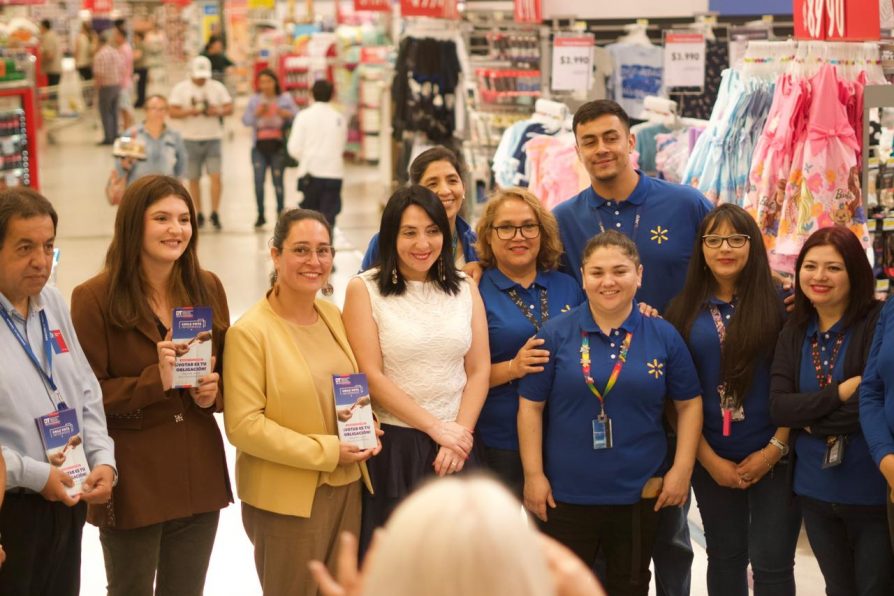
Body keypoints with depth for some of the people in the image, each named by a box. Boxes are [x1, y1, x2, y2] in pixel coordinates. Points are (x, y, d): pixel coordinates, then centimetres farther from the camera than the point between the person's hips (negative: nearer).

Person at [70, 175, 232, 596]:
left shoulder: (207, 287, 6)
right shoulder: (95, 298, -11)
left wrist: (214, 392, -8)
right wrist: (156, 381, -24)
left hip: (199, 475, 5)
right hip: (132, 480, -4)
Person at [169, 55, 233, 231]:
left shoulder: (217, 87, 5)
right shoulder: (180, 89, 0)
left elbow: (230, 108, 6)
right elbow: (173, 112, -5)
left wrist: (218, 111, -15)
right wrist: (190, 111, -21)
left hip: (213, 138, 0)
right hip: (190, 139, 0)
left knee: (215, 176, -11)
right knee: (193, 179, 6)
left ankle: (215, 214, -7)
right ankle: (199, 215, 17)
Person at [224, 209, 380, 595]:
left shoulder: (334, 316, 7)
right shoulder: (250, 331, -13)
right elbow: (243, 425, -16)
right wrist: (326, 451, -18)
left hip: (347, 488, 6)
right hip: (284, 499, -6)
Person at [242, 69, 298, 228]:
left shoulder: (285, 98, 7)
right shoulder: (254, 100, 9)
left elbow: (297, 116, 3)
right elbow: (245, 120, 5)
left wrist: (287, 114, -17)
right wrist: (257, 113, -13)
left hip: (278, 146, -1)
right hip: (259, 147, 1)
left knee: (278, 181, -2)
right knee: (258, 181, -6)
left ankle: (280, 213, 11)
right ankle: (260, 215, 4)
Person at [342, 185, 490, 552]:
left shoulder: (465, 289, 8)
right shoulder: (364, 290, -4)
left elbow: (479, 370, 5)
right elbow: (371, 377, -9)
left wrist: (460, 434, -8)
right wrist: (436, 428, -11)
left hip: (455, 447, 3)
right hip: (393, 447, -3)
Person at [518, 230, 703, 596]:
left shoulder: (663, 336, 1)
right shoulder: (556, 334, -4)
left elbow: (688, 404, 6)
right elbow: (531, 406, -3)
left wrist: (682, 469, -1)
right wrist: (534, 474, -6)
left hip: (640, 495, 2)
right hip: (565, 495, -1)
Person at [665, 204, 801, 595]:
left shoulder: (778, 304, -3)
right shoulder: (684, 312, 3)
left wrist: (774, 450, -10)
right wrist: (709, 459, -4)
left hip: (773, 457, -2)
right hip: (712, 461, 2)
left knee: (772, 565, -1)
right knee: (725, 559, 13)